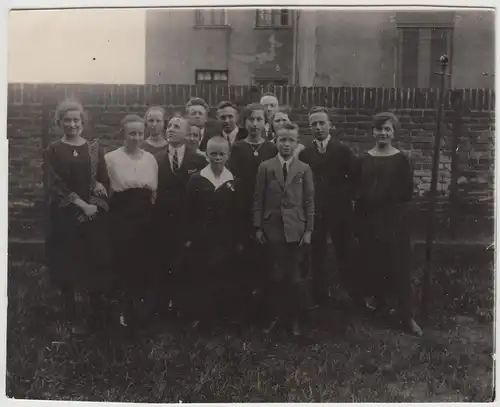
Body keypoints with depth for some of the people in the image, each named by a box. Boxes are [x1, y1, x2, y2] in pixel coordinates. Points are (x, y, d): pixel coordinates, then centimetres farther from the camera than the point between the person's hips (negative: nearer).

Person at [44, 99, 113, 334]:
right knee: (67, 263, 3)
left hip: (94, 214, 2)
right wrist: (81, 204, -14)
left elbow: (104, 180, 7)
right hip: (65, 215, -2)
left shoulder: (94, 148, 9)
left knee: (96, 261, 4)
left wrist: (99, 185, -15)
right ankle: (72, 314, 17)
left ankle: (98, 311, 18)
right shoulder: (53, 151, 1)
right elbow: (54, 185, -7)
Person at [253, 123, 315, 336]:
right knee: (276, 275, 1)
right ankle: (273, 316, 16)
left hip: (296, 229, 1)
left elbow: (309, 201, 4)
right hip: (273, 228, 0)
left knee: (293, 276, 5)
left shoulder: (304, 169, 5)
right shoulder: (265, 167, 2)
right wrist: (258, 227, 0)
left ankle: (293, 318, 18)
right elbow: (258, 199, 3)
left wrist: (309, 230, 0)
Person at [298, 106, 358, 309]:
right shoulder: (304, 154, 3)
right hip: (314, 212, 1)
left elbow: (354, 178, 2)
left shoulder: (343, 150, -1)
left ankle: (350, 294, 21)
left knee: (344, 254, 7)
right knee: (317, 256, 7)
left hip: (340, 210, -1)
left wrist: (347, 196, -5)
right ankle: (320, 296, 19)